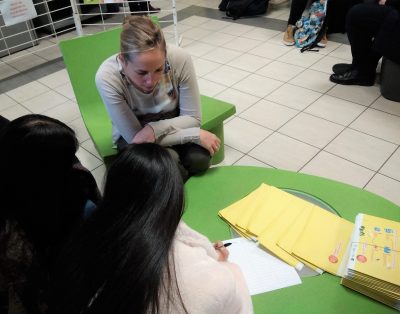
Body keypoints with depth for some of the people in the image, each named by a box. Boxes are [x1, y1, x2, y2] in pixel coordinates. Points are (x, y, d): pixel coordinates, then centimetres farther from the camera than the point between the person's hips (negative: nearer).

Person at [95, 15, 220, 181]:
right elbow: (135, 137, -27)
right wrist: (196, 135, -29)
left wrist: (155, 129, -34)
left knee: (199, 159, -26)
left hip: (174, 126, 2)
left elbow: (192, 118, -17)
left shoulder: (180, 59, -29)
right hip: (132, 135, -1)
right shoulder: (107, 77, -32)